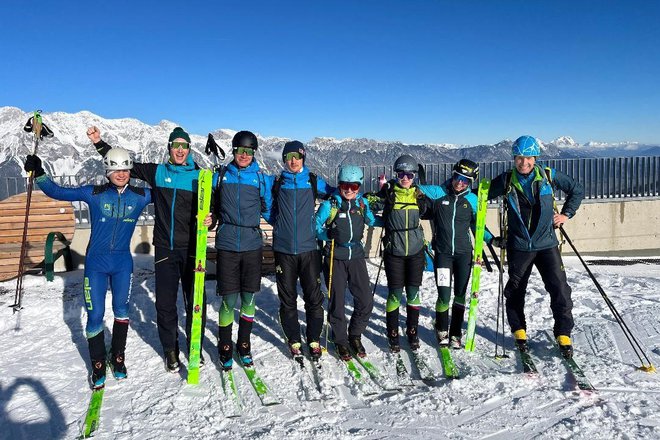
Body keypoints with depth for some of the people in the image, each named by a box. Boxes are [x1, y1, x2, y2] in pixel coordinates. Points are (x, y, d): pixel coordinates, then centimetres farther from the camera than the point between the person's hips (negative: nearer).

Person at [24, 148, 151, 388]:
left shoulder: (139, 196, -3)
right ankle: (98, 365, 19)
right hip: (96, 263, -1)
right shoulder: (94, 194, -6)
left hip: (123, 263, 1)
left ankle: (118, 358, 30)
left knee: (121, 311, 11)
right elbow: (58, 192, -2)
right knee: (95, 316, 1)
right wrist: (38, 174, -14)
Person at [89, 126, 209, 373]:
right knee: (165, 303, 5)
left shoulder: (199, 176, 4)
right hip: (165, 248, 1)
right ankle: (170, 351, 22)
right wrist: (98, 142, 12)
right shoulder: (156, 172, 8)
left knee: (196, 301, 3)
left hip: (191, 249, -1)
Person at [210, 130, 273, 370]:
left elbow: (268, 209, 13)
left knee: (248, 300, 8)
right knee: (229, 301, 1)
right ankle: (225, 348, 21)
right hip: (227, 245, 0)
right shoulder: (221, 176, 6)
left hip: (252, 245, 1)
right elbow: (213, 205, 15)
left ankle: (244, 346, 27)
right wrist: (210, 219, -3)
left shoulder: (262, 178, 5)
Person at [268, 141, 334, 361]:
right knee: (287, 299, 7)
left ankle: (314, 339, 18)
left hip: (309, 248, 0)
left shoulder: (314, 182, 5)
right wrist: (277, 222, 6)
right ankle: (294, 340, 21)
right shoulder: (277, 183, 6)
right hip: (284, 250, 1)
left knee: (314, 297, 1)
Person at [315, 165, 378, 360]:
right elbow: (316, 227, -2)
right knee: (337, 302, 3)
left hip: (356, 256, 3)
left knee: (366, 301, 1)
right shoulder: (330, 205, -7)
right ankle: (340, 340, 23)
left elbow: (371, 221, 20)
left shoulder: (362, 203, 5)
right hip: (335, 258, -3)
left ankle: (355, 335, 25)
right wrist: (330, 235, -16)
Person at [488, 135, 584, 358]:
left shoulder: (549, 176, -2)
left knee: (560, 290, -4)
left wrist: (566, 214, 2)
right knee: (515, 291, 9)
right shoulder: (506, 181, -3)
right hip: (518, 246, 0)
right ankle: (519, 331, 29)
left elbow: (577, 190, 11)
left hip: (546, 244, 0)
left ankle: (563, 334, 13)